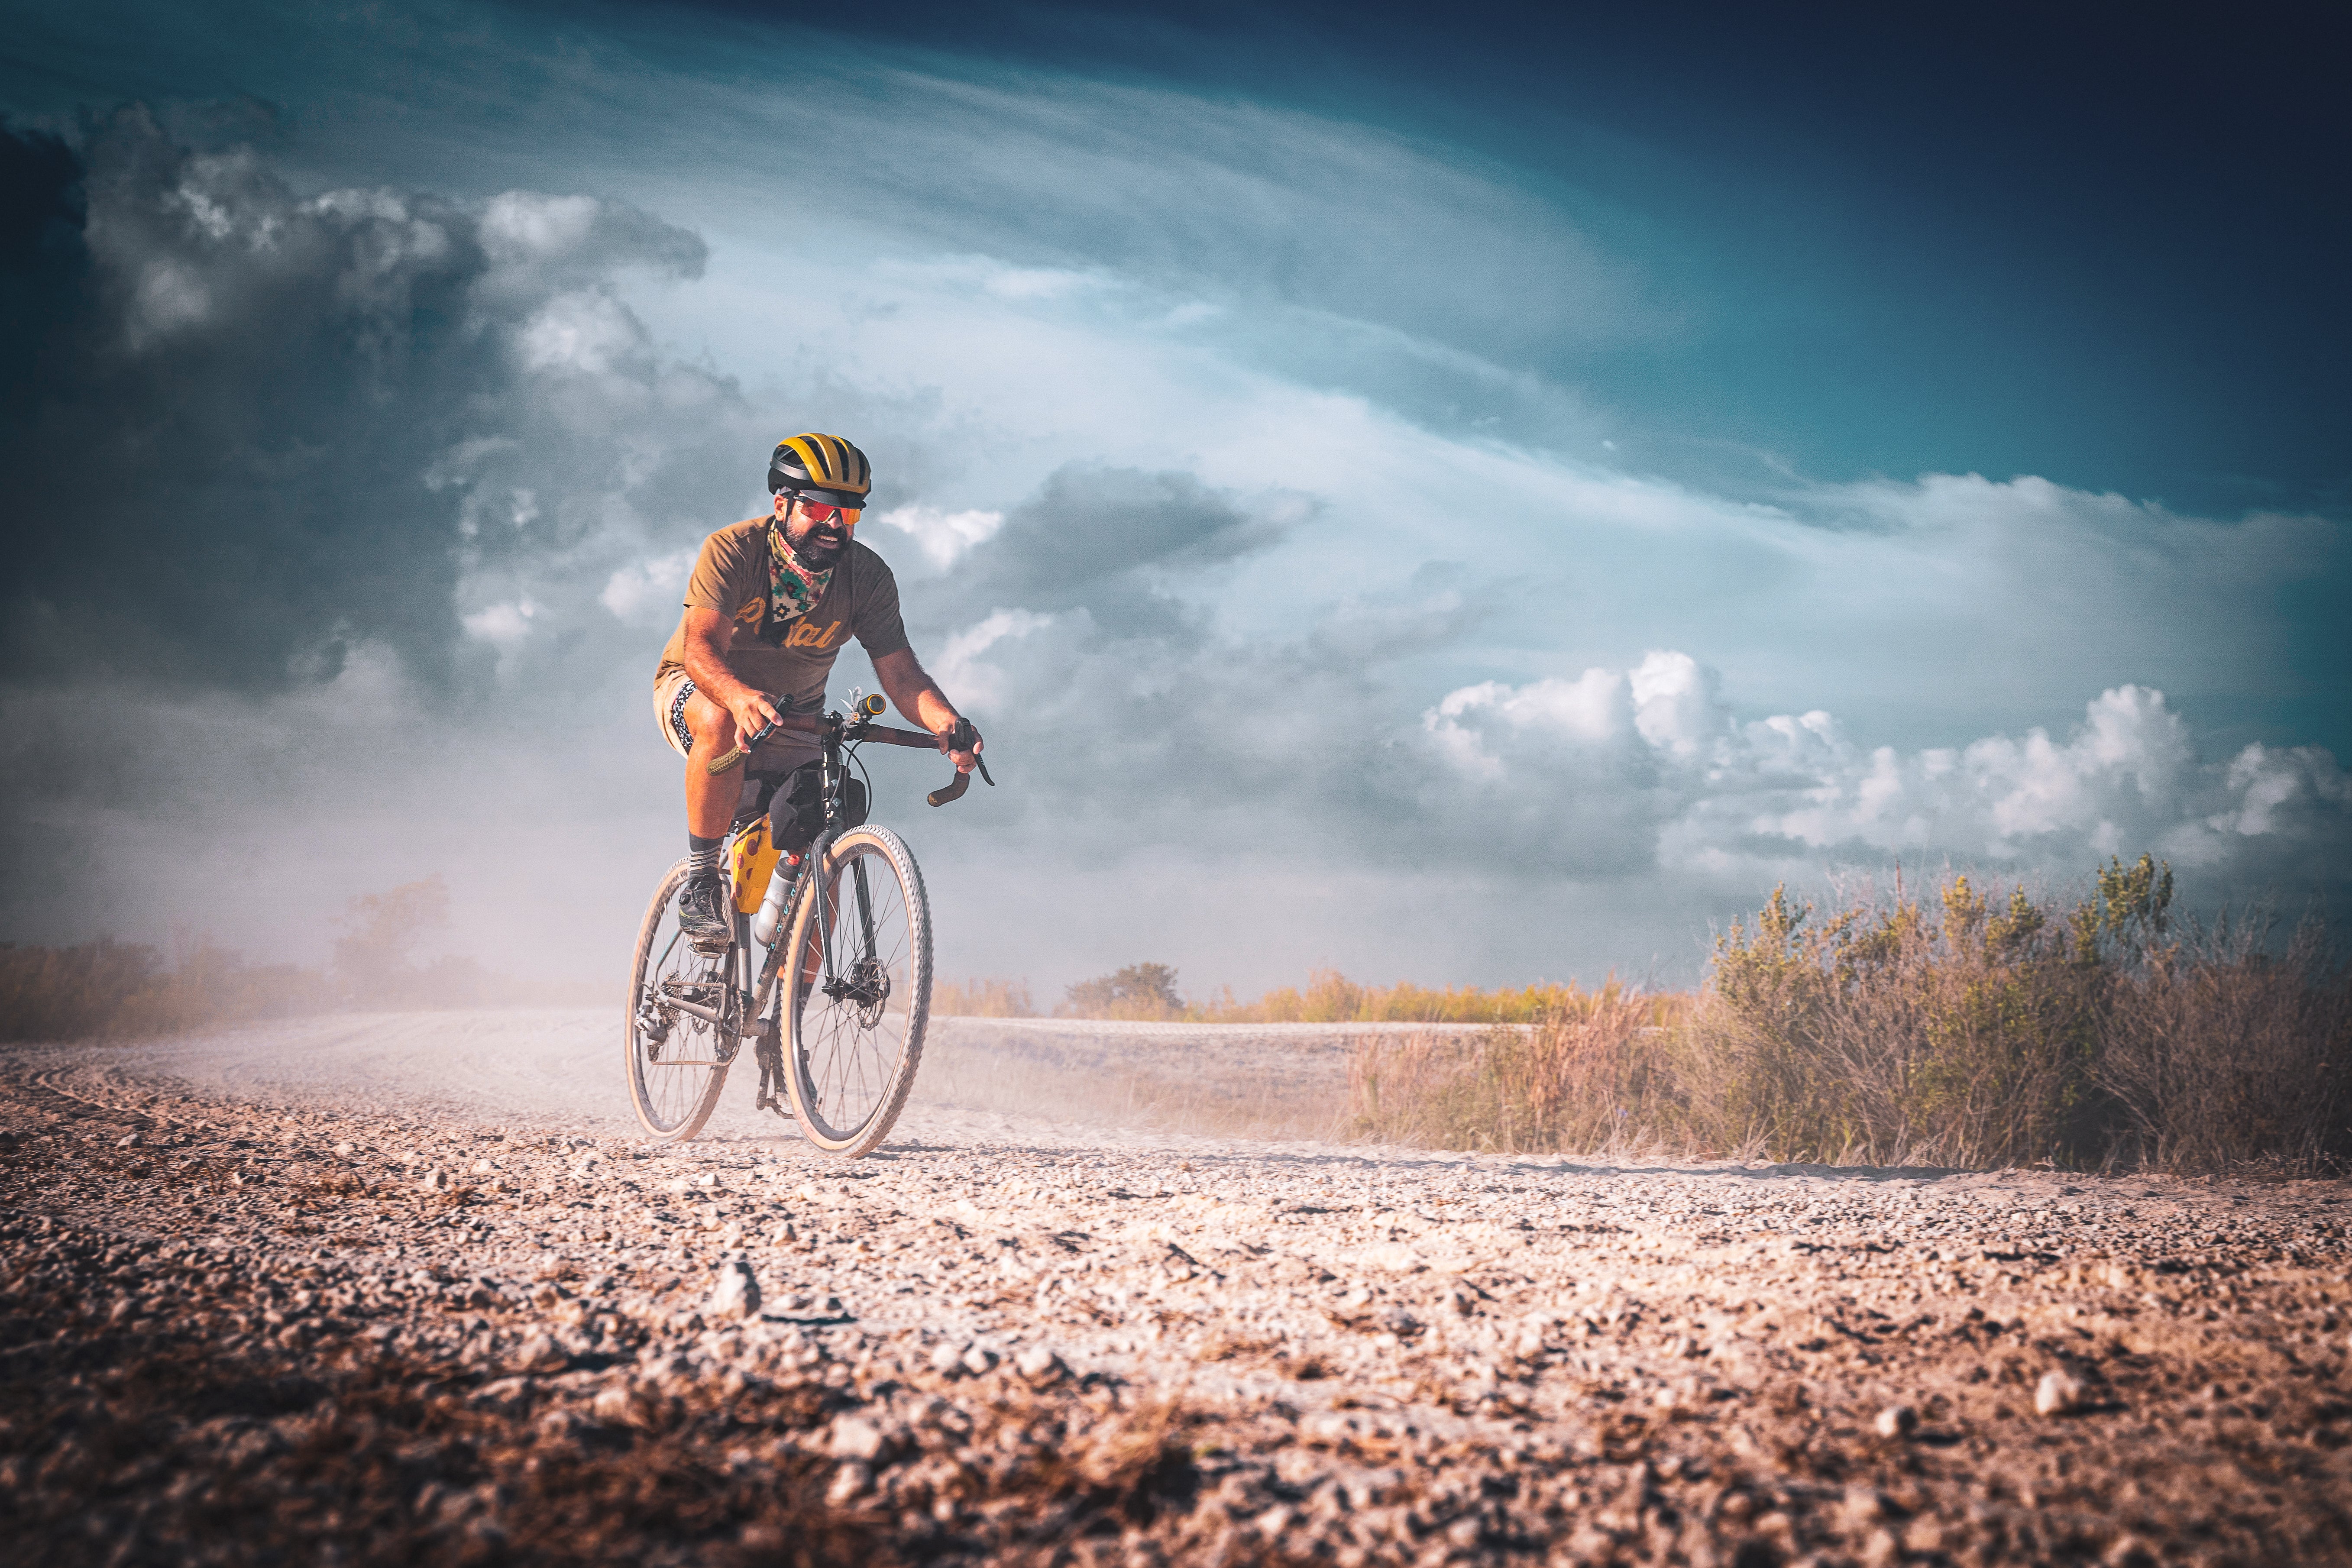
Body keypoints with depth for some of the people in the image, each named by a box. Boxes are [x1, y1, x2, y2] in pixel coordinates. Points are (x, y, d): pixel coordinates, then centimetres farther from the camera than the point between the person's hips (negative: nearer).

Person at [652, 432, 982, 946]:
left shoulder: (868, 578, -16)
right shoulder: (732, 551, -24)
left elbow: (902, 674, -22)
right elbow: (701, 648, -36)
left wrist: (946, 723, -43)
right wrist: (742, 697, -58)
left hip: (792, 718, 3)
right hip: (696, 691, -3)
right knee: (723, 723, -39)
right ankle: (701, 884, -27)